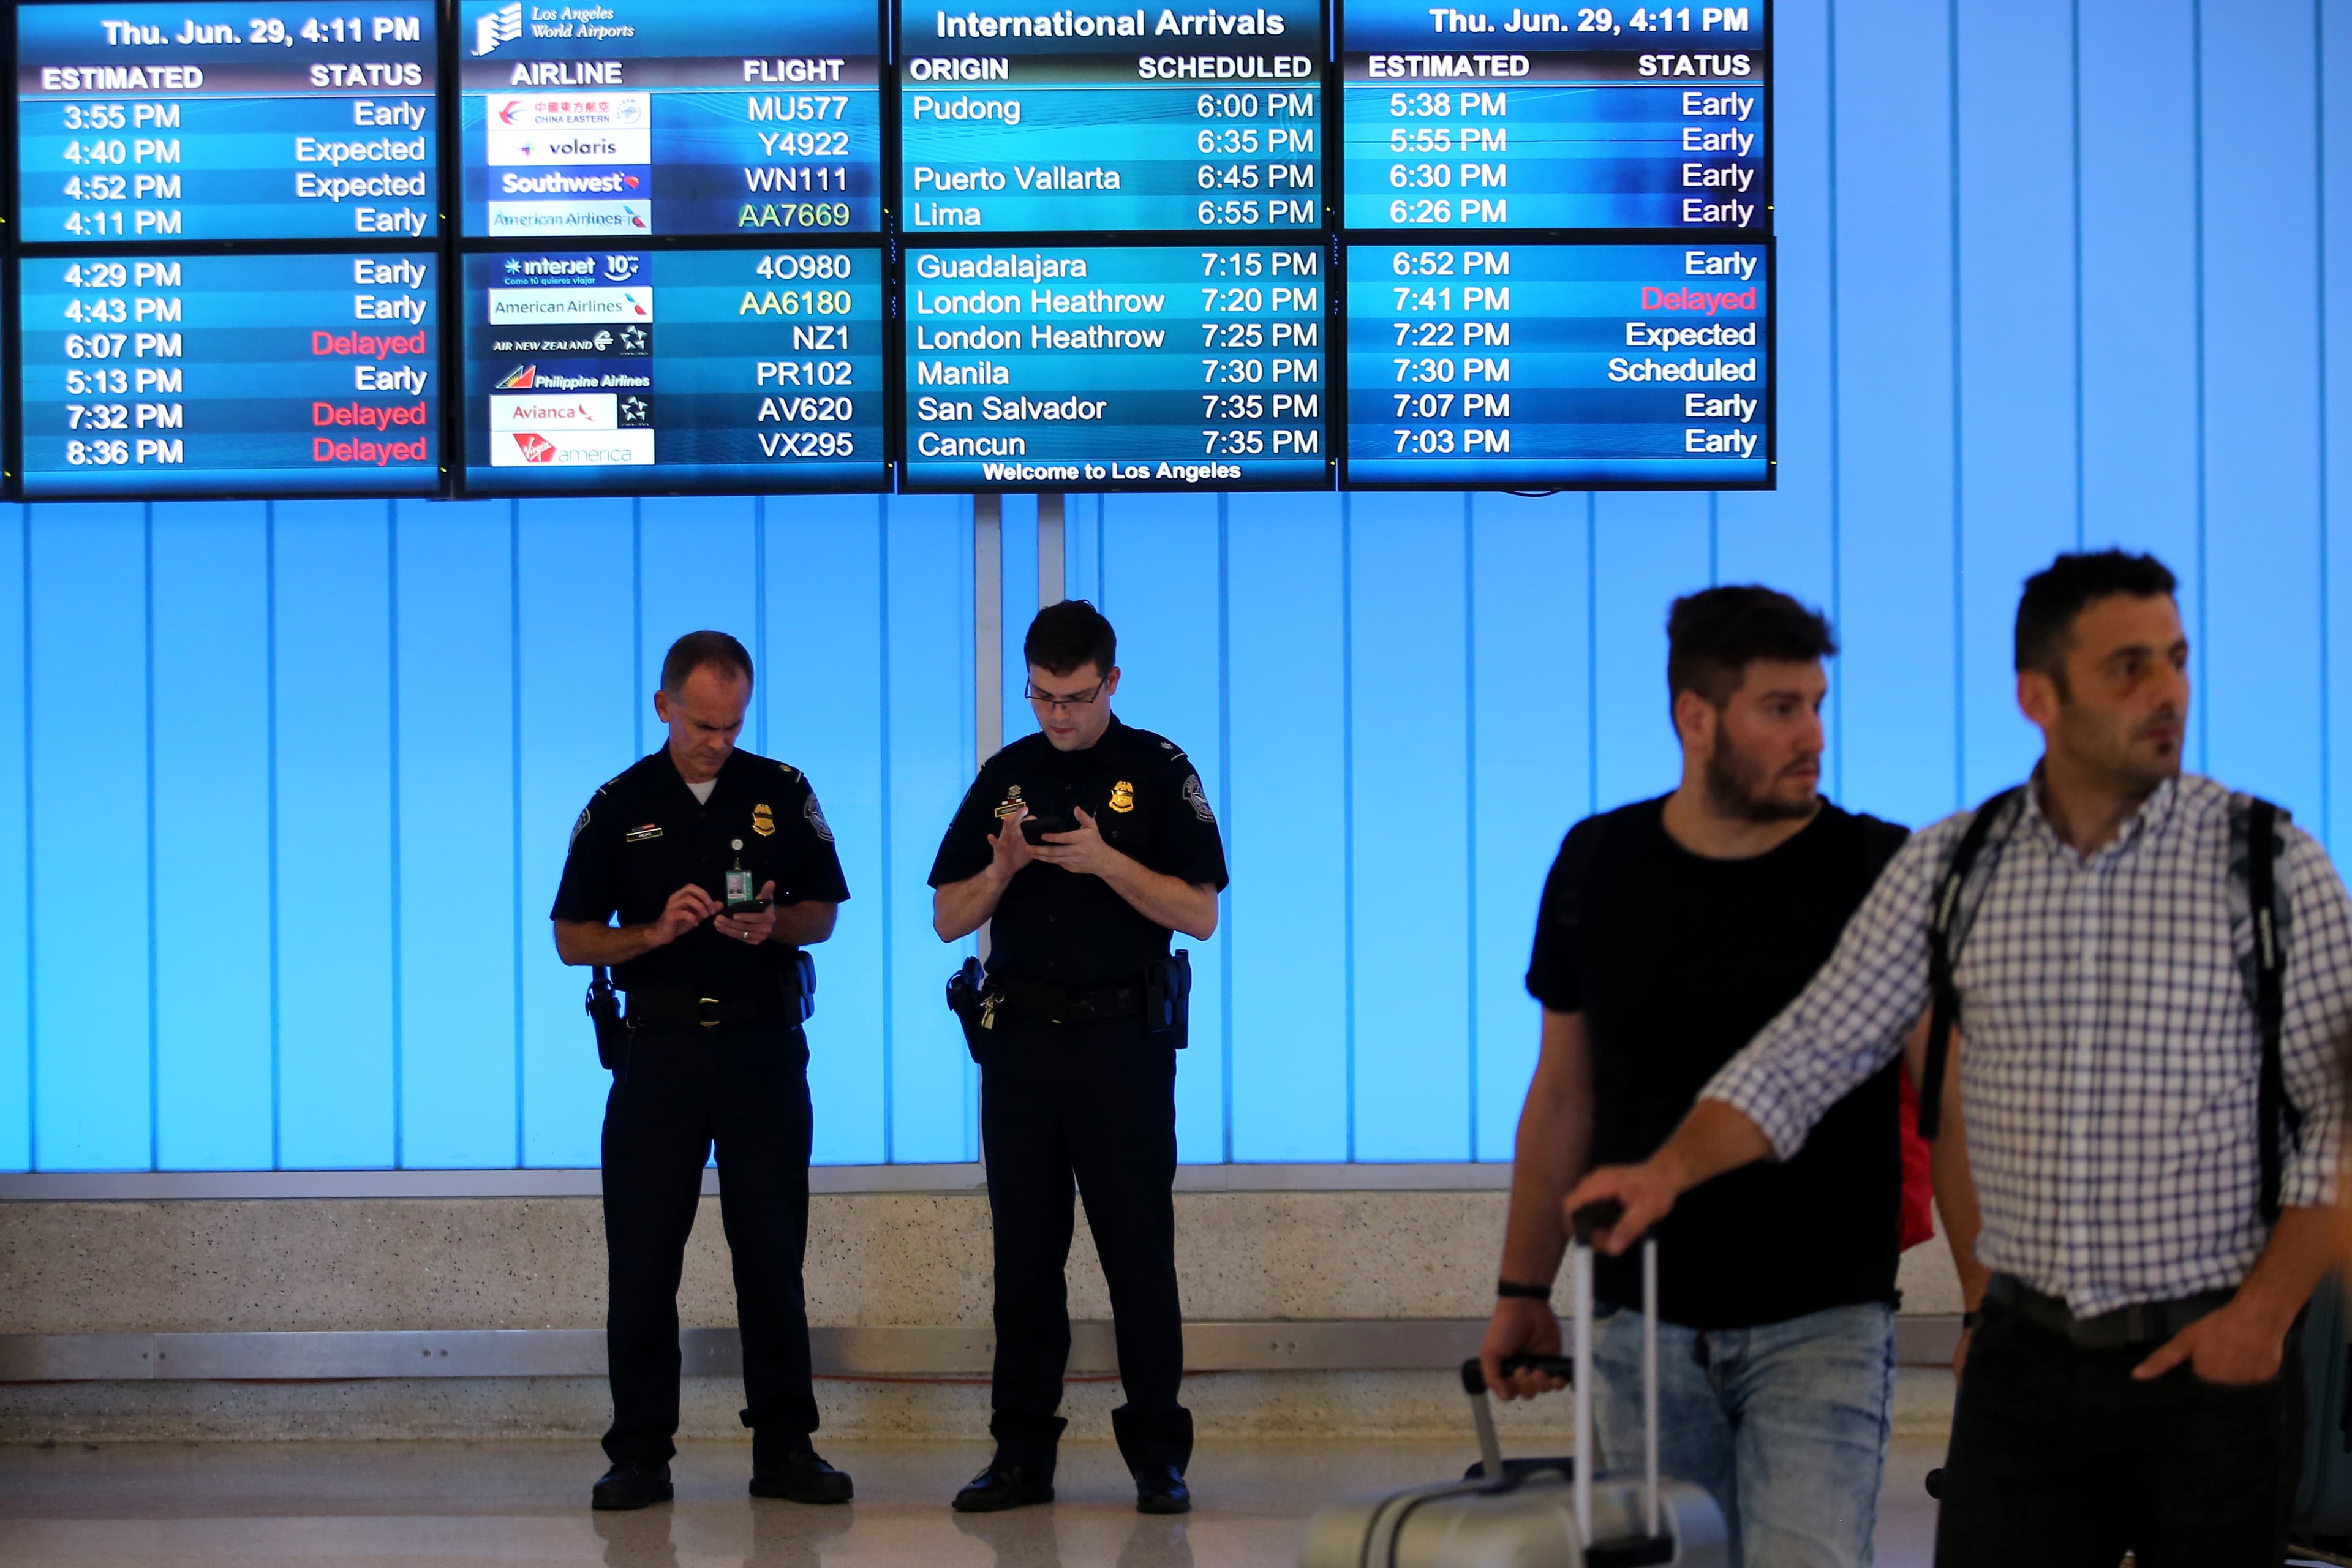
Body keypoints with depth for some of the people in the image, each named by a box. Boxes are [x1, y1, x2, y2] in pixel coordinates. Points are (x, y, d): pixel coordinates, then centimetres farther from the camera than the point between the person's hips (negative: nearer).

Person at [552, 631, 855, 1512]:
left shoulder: (783, 793, 5)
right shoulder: (618, 808, 4)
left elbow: (823, 910, 10)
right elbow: (573, 938, 5)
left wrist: (775, 925, -12)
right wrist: (656, 932, -12)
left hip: (764, 1044, 0)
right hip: (659, 1050, 0)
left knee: (773, 1255, 2)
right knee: (643, 1257, 0)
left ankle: (784, 1448, 8)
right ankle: (640, 1454, 7)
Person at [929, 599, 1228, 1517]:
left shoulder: (1159, 771, 0)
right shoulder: (1005, 776, 10)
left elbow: (1199, 914, -6)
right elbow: (949, 918, 10)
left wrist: (1107, 861, -18)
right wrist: (1004, 867, -10)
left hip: (1122, 1038, -3)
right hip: (1019, 1042, 3)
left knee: (1139, 1251, -2)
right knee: (1025, 1252, 6)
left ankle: (1158, 1455, 5)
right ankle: (1022, 1455, 11)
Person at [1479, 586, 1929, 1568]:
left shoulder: (1878, 873, -6)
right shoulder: (1598, 867, 3)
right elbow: (1563, 1093, 11)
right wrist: (1523, 1290, 11)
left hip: (1819, 1324, -3)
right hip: (1643, 1324, 3)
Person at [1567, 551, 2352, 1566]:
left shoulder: (2269, 864, -4)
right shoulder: (1951, 868, 3)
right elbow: (1811, 1052, 4)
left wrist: (2266, 1313, -11)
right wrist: (1672, 1168, -11)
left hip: (2207, 1360, -2)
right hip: (2025, 1358, 2)